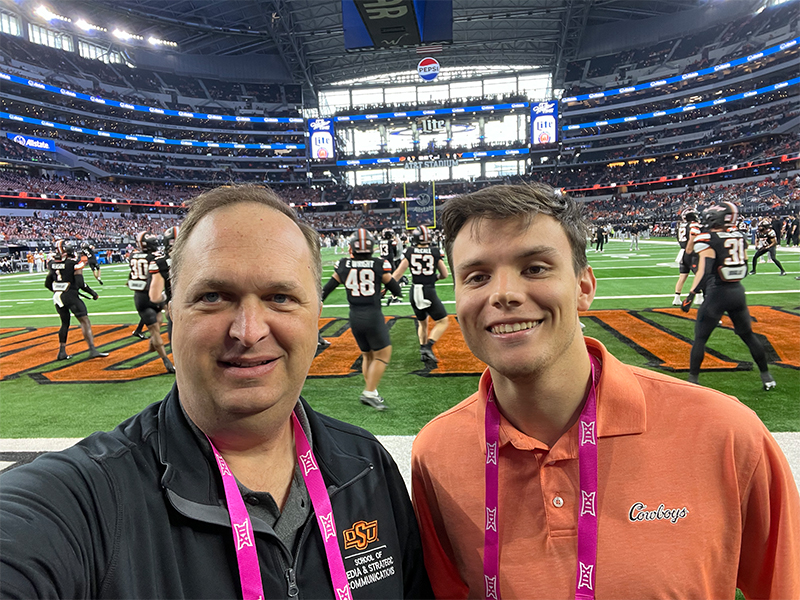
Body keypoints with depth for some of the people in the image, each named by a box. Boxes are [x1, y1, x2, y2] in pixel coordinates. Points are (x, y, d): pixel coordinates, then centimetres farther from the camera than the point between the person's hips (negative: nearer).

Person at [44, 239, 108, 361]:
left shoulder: (53, 263, 7)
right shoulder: (74, 262, -11)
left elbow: (47, 284, 12)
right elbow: (80, 283, -15)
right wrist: (92, 293, -2)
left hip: (57, 297, 7)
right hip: (71, 295, -7)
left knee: (65, 323, 19)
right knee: (85, 321, -6)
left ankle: (62, 352, 22)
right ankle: (92, 350, -15)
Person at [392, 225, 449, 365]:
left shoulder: (410, 252, 0)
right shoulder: (435, 252, -3)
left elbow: (398, 273, -1)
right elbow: (444, 274, 5)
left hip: (415, 292, 4)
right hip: (429, 292, -4)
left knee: (422, 323, 23)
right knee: (442, 322, 7)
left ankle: (423, 351, 21)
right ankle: (428, 346, -10)